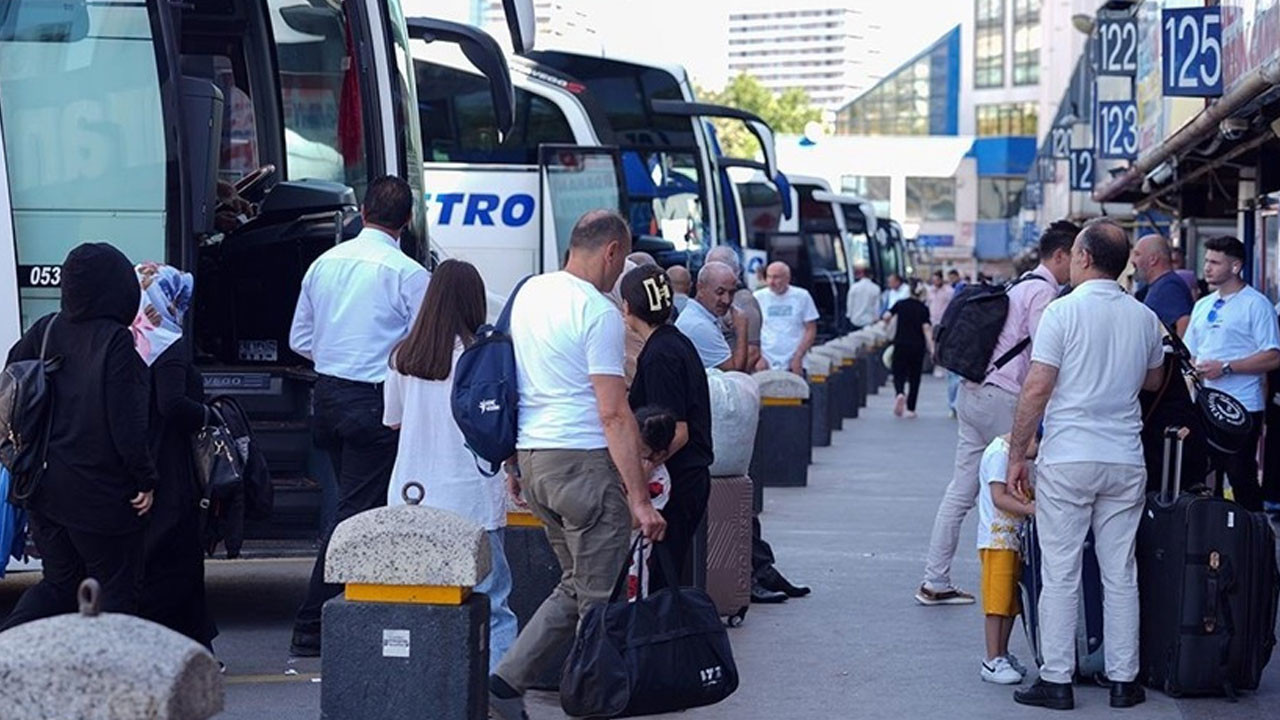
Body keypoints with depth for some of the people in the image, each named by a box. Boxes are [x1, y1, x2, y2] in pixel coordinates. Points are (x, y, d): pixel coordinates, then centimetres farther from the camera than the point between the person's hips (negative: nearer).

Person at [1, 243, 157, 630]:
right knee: (117, 589, 8)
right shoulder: (116, 341, -17)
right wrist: (146, 479, -9)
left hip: (46, 489, 6)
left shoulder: (45, 330, 3)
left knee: (59, 583, 19)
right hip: (102, 496, -6)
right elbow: (127, 422, -18)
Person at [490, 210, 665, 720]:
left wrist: (514, 463, 28)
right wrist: (639, 499, -16)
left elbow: (515, 380, 20)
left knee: (576, 585, 16)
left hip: (531, 460, 9)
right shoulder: (598, 312, -13)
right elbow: (613, 414, -17)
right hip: (583, 461, -9)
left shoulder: (529, 292, 12)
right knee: (601, 598, -1)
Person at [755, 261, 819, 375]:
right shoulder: (758, 297, 4)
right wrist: (759, 358, -6)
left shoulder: (802, 296, 3)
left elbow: (811, 330, 4)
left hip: (794, 366, 0)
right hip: (766, 366, 0)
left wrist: (798, 358, -5)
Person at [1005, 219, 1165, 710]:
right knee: (1121, 576, 10)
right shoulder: (1145, 319, 6)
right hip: (1125, 461, 4)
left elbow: (1037, 389, -11)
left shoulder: (1064, 311, -9)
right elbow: (1153, 381, 22)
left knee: (1060, 574, 1)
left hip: (1067, 459, -4)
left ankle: (1056, 680, 3)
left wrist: (1016, 455, -4)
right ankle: (1123, 680, 13)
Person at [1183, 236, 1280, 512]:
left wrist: (1225, 368, -18)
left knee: (1241, 477, -4)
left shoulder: (1256, 305, -7)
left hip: (1241, 408, -7)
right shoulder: (1203, 306, 16)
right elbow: (1190, 354, 23)